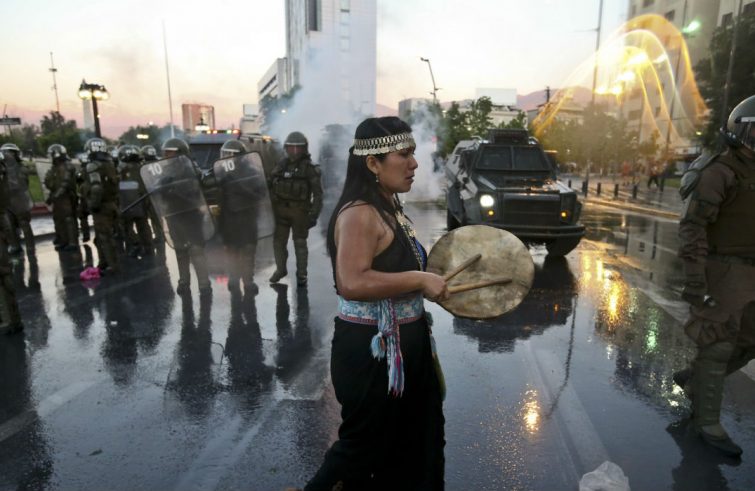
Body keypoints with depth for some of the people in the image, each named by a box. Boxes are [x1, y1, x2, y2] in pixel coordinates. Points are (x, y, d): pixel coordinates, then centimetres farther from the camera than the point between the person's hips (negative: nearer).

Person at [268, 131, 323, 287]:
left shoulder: (309, 168, -7)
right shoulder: (281, 165, 6)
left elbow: (318, 193, -8)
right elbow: (271, 186, 12)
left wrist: (314, 214, -13)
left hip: (300, 211, -4)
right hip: (281, 209, 4)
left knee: (300, 243, 5)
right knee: (278, 241, 10)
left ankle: (301, 274, 16)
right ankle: (280, 269, 28)